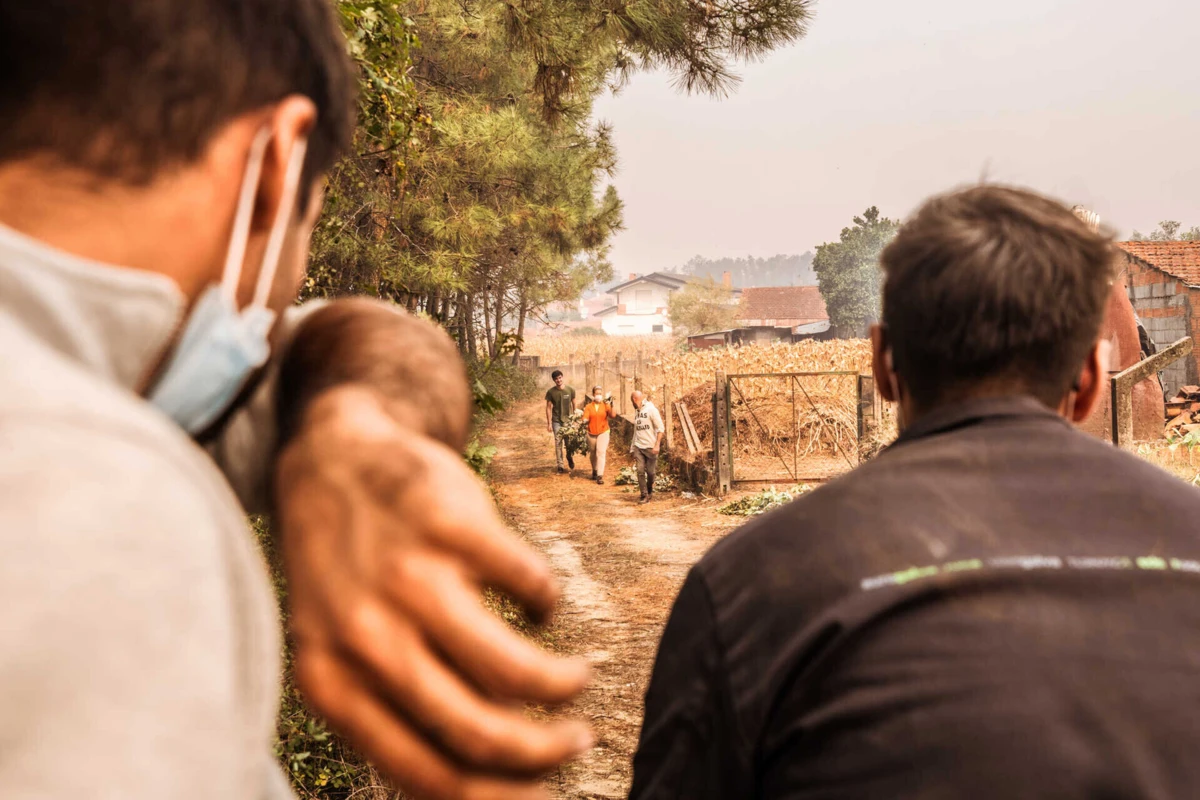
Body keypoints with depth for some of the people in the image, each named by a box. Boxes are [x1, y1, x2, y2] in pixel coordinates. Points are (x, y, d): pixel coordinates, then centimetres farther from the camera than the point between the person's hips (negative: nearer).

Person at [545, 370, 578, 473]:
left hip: (568, 419, 1)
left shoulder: (570, 390, -1)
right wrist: (549, 423, -4)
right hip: (556, 421, 0)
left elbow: (574, 405, 8)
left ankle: (570, 457, 29)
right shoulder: (551, 392, -4)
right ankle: (560, 466, 8)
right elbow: (549, 408, -1)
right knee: (558, 443, 1)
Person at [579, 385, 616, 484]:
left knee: (601, 453, -12)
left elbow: (612, 415, -19)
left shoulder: (606, 405, -3)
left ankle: (600, 476, -14)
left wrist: (611, 407, -37)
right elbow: (585, 419, -8)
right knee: (593, 454, 14)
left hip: (603, 433, -2)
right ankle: (594, 471, 36)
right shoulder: (588, 406, 0)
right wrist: (585, 421, -32)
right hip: (591, 433, 2)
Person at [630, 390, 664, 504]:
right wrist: (633, 449, 15)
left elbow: (660, 428, -9)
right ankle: (643, 495, 0)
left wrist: (657, 445, -17)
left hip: (650, 447, -5)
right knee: (640, 471, -5)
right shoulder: (636, 411, 14)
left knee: (650, 471, 3)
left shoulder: (651, 409, -6)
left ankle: (650, 490, 27)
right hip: (638, 446, 5)